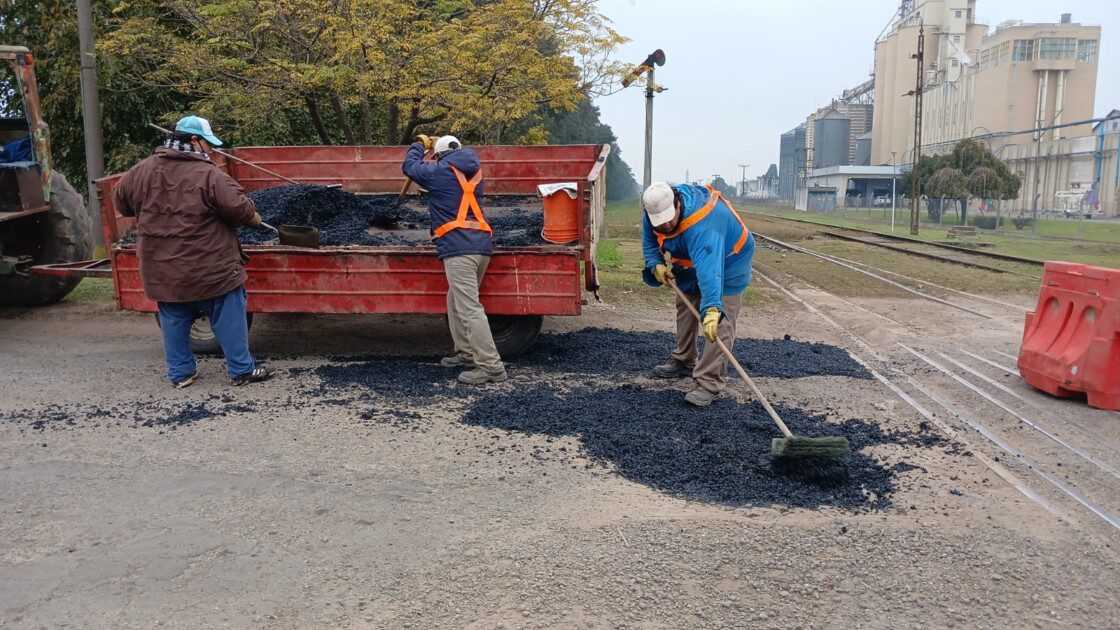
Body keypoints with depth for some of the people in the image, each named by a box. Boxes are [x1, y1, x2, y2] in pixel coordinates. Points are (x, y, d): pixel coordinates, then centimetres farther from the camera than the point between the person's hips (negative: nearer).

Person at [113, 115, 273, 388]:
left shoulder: (143, 170, 4)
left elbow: (120, 200, 16)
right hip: (209, 268, -5)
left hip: (162, 271, 6)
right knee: (228, 317, 6)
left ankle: (180, 373, 24)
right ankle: (242, 370, 11)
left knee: (174, 320, 17)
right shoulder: (208, 174, -14)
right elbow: (238, 207, -18)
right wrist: (254, 218, 3)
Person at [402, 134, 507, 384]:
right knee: (456, 300, 22)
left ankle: (492, 367, -15)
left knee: (469, 308, -11)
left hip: (458, 247, -8)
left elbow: (409, 166, 16)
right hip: (482, 245, 8)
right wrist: (438, 143, 44)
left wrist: (419, 145, 33)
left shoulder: (440, 171, 1)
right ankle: (466, 354, 26)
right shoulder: (475, 173, 20)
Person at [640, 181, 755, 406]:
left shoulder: (701, 225, -45)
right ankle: (684, 362, 37)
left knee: (720, 324, -14)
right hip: (689, 264, 8)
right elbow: (649, 240, 1)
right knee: (685, 309, 19)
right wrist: (656, 264, -18)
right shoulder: (653, 214, -19)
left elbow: (709, 269, -57)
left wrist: (712, 308, -67)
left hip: (728, 262, -8)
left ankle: (708, 384, -14)